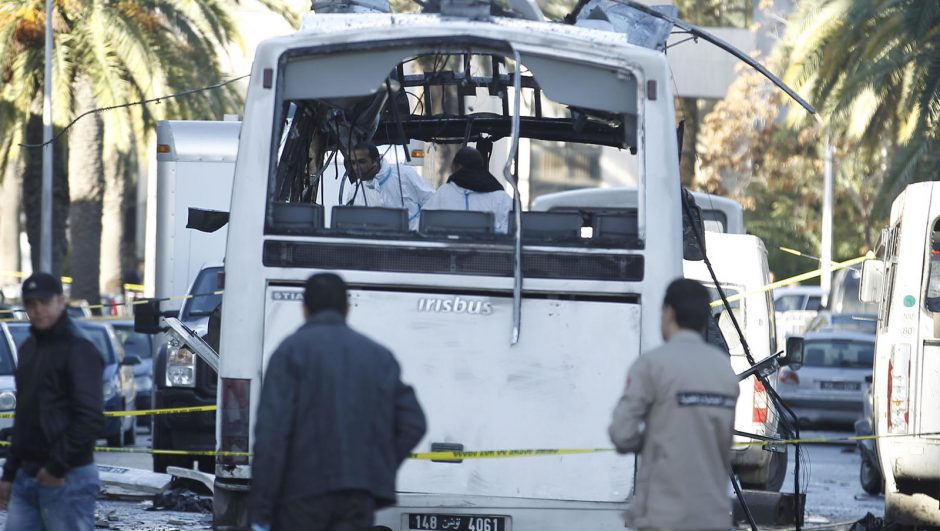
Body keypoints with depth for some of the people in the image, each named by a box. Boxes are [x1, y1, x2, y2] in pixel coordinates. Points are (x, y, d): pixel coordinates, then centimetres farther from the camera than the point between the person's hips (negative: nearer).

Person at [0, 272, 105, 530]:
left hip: (68, 478, -9)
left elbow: (91, 420, -19)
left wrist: (58, 467, -18)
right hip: (26, 478, 9)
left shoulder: (79, 350, -10)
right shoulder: (29, 349, 18)